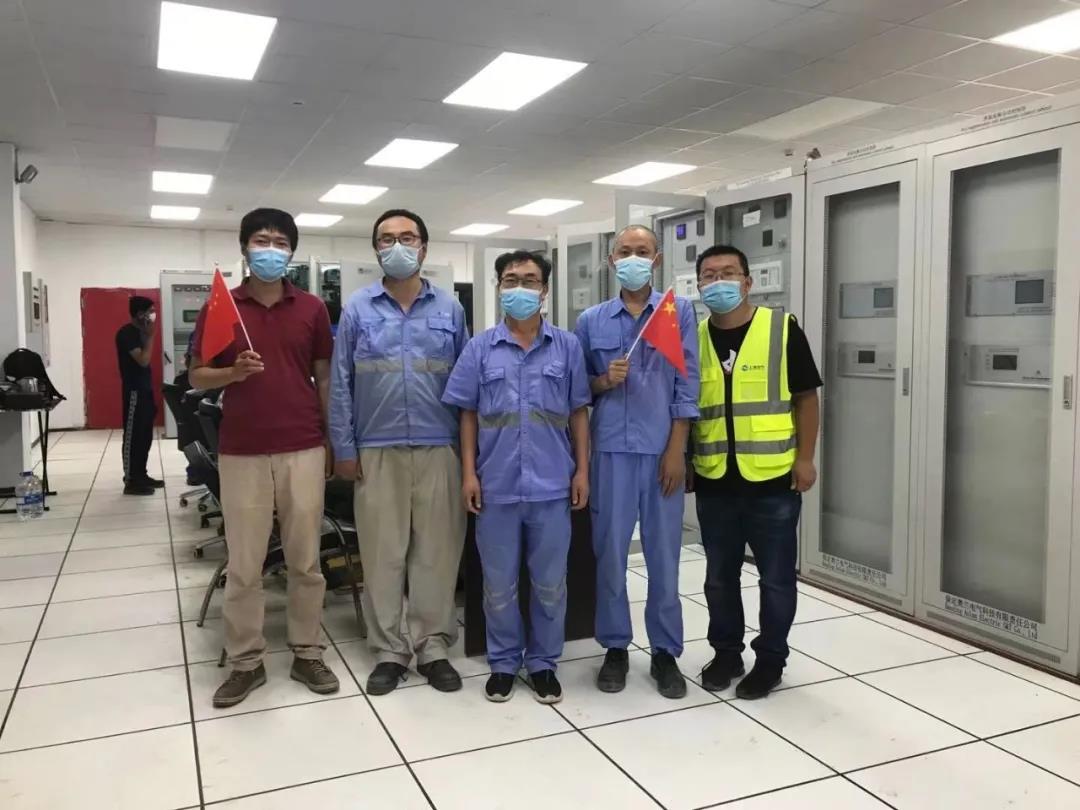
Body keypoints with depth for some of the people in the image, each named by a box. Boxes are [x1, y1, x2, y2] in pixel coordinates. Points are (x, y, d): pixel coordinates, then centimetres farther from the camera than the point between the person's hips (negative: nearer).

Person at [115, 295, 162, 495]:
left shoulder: (138, 331, 15)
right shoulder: (126, 333, -13)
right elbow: (143, 360, -21)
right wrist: (150, 335, -17)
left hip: (144, 389, 10)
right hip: (134, 391, -10)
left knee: (145, 435, 13)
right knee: (133, 436, -6)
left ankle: (140, 475, 21)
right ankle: (130, 481, -3)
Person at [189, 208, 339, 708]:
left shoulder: (312, 309, 5)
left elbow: (324, 377, 10)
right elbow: (197, 377, 6)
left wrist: (334, 441, 7)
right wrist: (233, 373, -15)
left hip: (303, 450, 1)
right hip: (242, 453, 0)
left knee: (306, 560, 9)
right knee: (243, 565, 7)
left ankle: (307, 654, 23)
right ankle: (245, 662, 20)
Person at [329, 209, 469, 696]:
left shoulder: (450, 308, 6)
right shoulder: (357, 309, 4)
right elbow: (340, 385, 4)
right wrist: (344, 448, -1)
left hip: (439, 449, 1)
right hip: (377, 451, 0)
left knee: (437, 551, 6)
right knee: (381, 553, 6)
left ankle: (434, 647, 20)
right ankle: (389, 651, 19)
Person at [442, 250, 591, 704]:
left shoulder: (567, 347, 3)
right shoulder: (480, 348, 3)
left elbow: (578, 412, 6)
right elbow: (468, 414, 4)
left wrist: (582, 470, 1)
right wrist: (469, 473, -2)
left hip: (552, 485, 0)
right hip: (496, 485, 0)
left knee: (550, 583, 10)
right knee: (498, 584, 11)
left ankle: (543, 662, 27)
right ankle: (503, 662, 28)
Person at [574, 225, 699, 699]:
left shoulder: (679, 312, 3)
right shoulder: (591, 320, 7)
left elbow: (687, 384, -1)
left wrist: (676, 449, -7)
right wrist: (604, 381, -11)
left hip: (662, 448, -1)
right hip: (612, 448, 1)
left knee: (664, 553, 6)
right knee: (610, 551, 6)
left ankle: (666, 652, 20)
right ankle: (615, 647, 21)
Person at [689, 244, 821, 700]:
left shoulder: (782, 329, -4)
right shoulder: (692, 338, 4)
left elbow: (806, 397, -1)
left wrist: (805, 458, -6)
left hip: (772, 479, -3)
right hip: (714, 481, 3)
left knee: (776, 577, 9)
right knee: (720, 576, 14)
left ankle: (771, 659, 26)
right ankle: (726, 652, 32)